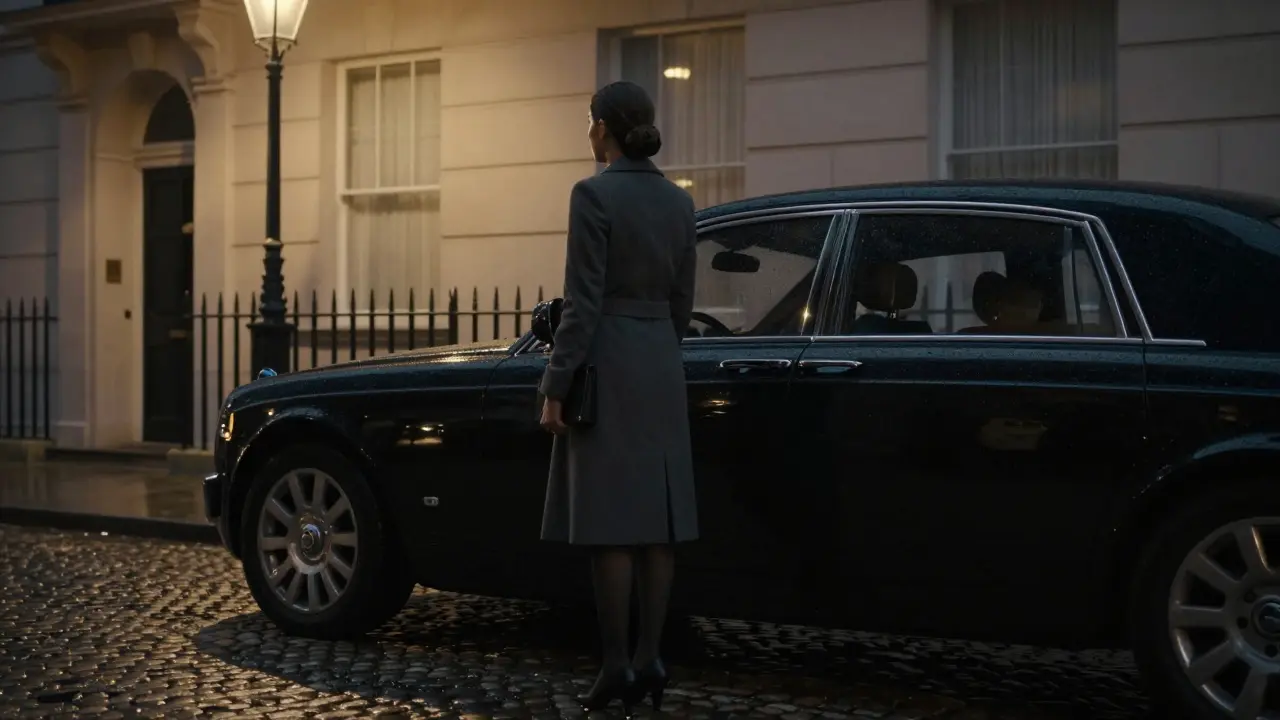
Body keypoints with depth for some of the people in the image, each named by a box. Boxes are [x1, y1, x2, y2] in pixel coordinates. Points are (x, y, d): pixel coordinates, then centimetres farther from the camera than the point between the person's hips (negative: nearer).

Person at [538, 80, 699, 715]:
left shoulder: (594, 195, -12)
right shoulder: (678, 201, 9)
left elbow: (583, 303, -15)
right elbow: (681, 303, 13)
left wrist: (554, 388, -11)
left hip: (608, 368, -7)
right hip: (662, 369, 7)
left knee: (610, 525, -3)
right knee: (657, 520, 7)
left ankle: (618, 667, 0)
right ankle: (649, 661, 12)